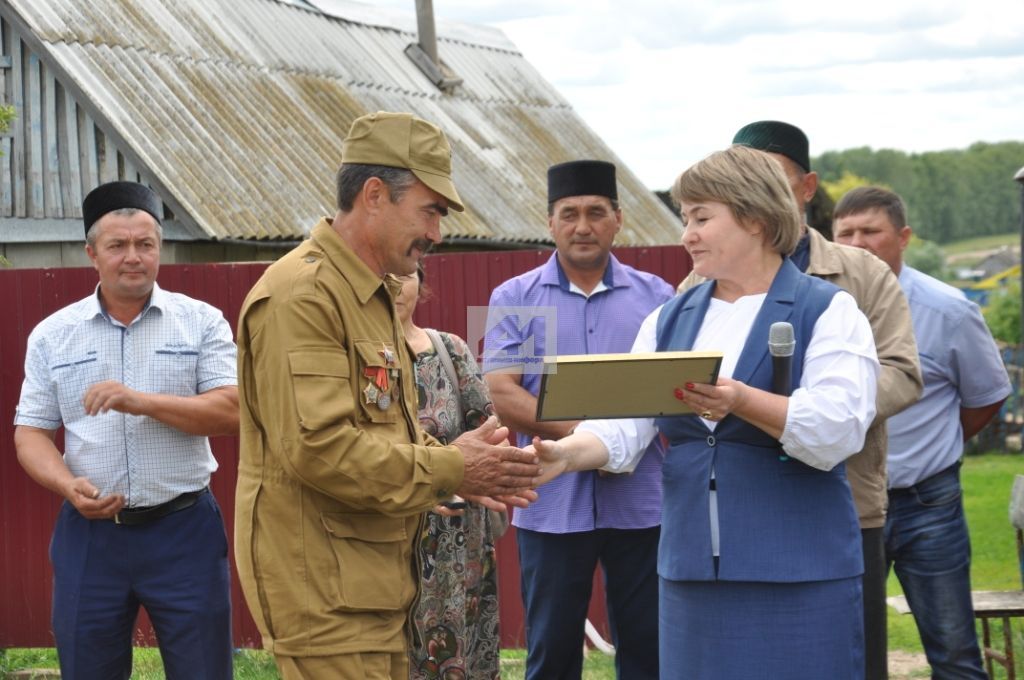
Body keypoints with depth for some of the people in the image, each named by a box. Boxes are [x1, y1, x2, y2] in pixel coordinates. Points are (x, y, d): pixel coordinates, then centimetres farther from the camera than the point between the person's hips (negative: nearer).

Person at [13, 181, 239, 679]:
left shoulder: (201, 322, 1)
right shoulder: (53, 335, 6)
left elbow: (232, 412, -8)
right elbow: (31, 432, 4)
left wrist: (143, 402, -20)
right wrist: (68, 486, -15)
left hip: (183, 529, -1)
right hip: (89, 532, 2)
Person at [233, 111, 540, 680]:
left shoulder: (377, 298, 19)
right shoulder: (303, 296, -16)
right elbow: (319, 447, -23)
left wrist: (453, 456, 4)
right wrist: (450, 471, -19)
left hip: (378, 585, 10)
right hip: (325, 591, -10)